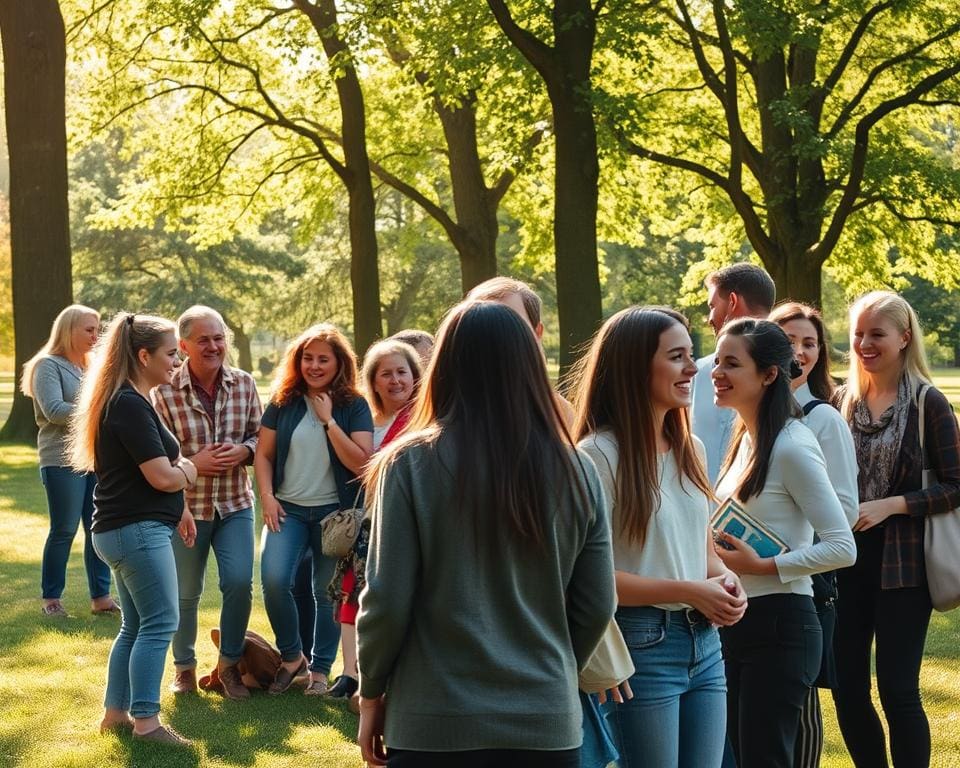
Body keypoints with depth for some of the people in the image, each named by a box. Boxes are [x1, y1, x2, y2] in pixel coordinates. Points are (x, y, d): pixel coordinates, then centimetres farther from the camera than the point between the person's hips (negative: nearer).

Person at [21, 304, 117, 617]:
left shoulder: (88, 367, 18)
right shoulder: (49, 366, -4)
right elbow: (54, 411, -15)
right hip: (62, 461, -6)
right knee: (64, 530, -3)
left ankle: (100, 596, 9)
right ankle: (50, 599, 7)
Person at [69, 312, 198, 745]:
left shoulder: (123, 402, 15)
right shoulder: (130, 407, -19)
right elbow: (163, 476, -22)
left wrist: (178, 509, 16)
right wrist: (187, 471, -1)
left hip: (126, 529, 11)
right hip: (137, 530, -11)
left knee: (135, 626, 15)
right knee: (160, 623, -7)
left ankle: (116, 713, 21)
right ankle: (146, 721, -6)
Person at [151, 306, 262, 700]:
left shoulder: (244, 384, -2)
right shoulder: (165, 391, -13)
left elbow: (259, 434, 7)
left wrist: (243, 450, -14)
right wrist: (193, 463, -21)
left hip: (234, 504, 2)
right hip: (185, 505, -2)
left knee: (239, 582, -7)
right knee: (185, 593, 9)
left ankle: (229, 663, 13)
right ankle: (184, 667, 29)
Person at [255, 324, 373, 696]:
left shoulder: (354, 406, -2)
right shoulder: (283, 402, 3)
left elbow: (362, 463, -12)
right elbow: (263, 455, 8)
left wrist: (329, 420, -15)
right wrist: (267, 496, -6)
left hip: (335, 510, -1)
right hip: (287, 508, 1)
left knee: (328, 591, 4)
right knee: (274, 579, -17)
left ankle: (320, 669, 19)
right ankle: (291, 656, 4)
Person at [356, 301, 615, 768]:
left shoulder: (413, 463, -9)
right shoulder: (575, 470, -1)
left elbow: (387, 600, -9)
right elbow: (596, 607, 4)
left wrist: (371, 693, 6)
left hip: (436, 726, -3)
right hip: (548, 725, 3)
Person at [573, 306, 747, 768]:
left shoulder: (689, 449, 12)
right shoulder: (599, 454, -12)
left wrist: (724, 581, 0)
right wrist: (688, 591, -16)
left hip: (704, 643, 7)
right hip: (642, 645, -7)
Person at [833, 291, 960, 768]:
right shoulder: (843, 401, 8)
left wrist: (890, 505, -18)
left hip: (901, 563, -5)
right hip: (847, 561, 5)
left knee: (897, 691, -5)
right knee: (847, 691, 6)